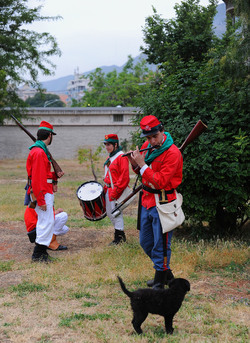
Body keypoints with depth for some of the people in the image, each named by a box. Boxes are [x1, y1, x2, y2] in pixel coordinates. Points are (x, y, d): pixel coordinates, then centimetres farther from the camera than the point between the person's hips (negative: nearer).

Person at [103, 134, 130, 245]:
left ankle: (119, 237, 6)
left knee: (116, 214, -3)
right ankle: (121, 235, 26)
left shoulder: (121, 157, -15)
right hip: (108, 190, 10)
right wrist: (106, 188, 16)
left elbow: (124, 177, -19)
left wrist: (116, 191, -21)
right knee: (110, 214, 14)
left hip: (116, 191, -10)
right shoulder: (110, 158, 15)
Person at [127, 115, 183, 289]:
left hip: (162, 203, -8)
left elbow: (160, 181, -23)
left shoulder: (172, 152, -19)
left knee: (161, 244, 0)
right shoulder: (147, 146, 4)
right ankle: (166, 272, 33)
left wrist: (142, 164, -23)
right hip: (147, 201, 8)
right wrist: (135, 163, -4)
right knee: (145, 242, 17)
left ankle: (160, 280, 13)